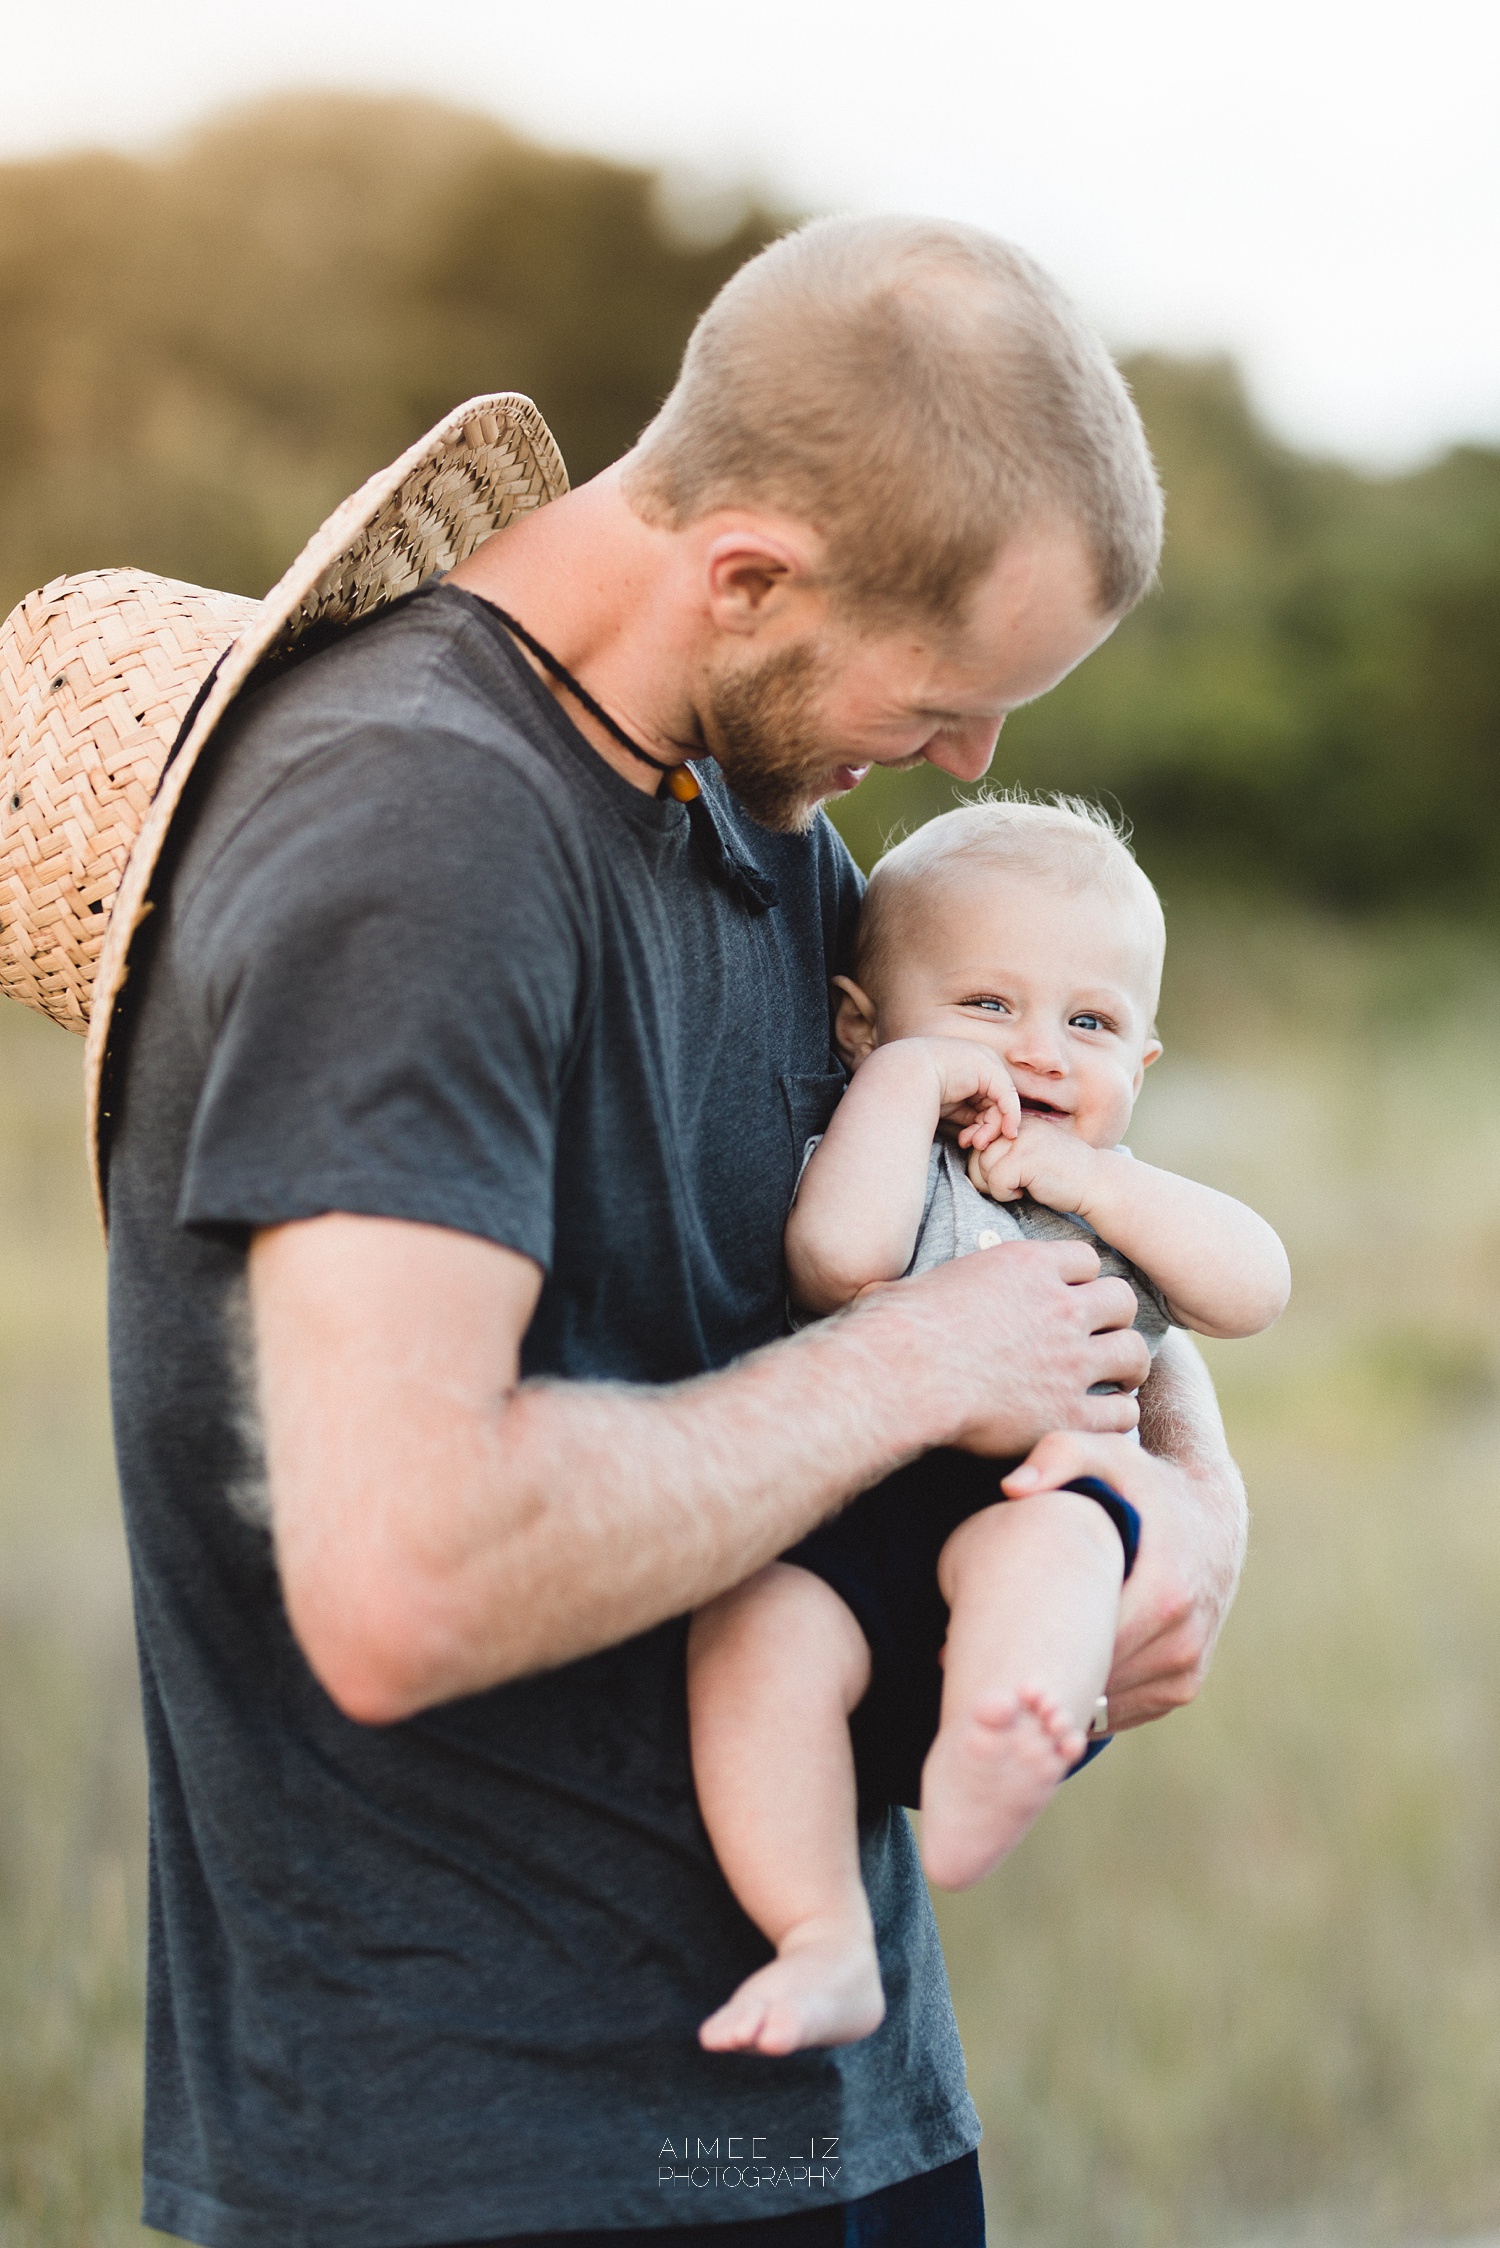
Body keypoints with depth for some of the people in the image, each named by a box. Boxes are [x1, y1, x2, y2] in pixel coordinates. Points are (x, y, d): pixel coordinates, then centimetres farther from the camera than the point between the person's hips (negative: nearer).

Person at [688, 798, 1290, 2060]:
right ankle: (826, 1944, -29)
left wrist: (1087, 1179, -3)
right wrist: (913, 1073, -7)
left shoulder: (1120, 1198, 22)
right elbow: (838, 1255, -17)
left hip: (1033, 1496, 2)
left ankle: (978, 1795, -58)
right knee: (757, 1627, -32)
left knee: (1048, 1543, -34)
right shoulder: (881, 1160, 9)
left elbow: (1255, 1290, 3)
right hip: (842, 1528, -1)